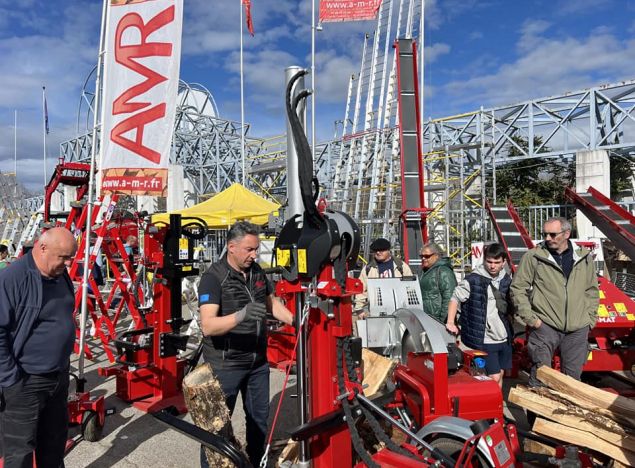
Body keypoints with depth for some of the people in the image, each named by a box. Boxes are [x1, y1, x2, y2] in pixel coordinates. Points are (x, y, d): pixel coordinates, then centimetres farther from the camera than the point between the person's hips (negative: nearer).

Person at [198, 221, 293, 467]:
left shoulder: (257, 271, 3)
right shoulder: (213, 277, -19)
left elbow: (272, 303, 17)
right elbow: (208, 326, -29)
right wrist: (240, 315, -45)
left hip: (258, 361, 7)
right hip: (225, 364, -7)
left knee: (259, 416, 20)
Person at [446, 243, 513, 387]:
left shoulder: (507, 280, 5)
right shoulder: (473, 280, -14)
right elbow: (455, 298, -7)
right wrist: (450, 322, -14)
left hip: (504, 338, 6)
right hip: (484, 340, -6)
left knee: (500, 375, 16)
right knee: (494, 377, -6)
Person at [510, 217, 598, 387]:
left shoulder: (584, 257, 5)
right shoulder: (533, 257, -7)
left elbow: (592, 290, 15)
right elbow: (518, 288, -4)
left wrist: (590, 317, 8)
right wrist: (529, 318, -8)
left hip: (578, 328, 4)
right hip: (545, 325, -3)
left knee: (573, 374, 16)